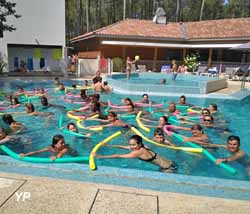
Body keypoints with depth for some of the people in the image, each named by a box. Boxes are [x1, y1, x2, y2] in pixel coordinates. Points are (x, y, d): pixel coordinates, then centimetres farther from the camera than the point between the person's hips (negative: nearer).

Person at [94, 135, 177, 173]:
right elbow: (123, 146, 9)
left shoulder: (139, 152, -26)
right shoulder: (141, 148, -2)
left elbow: (119, 156, -25)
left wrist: (99, 156, -22)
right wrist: (107, 145, 10)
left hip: (170, 168, -8)